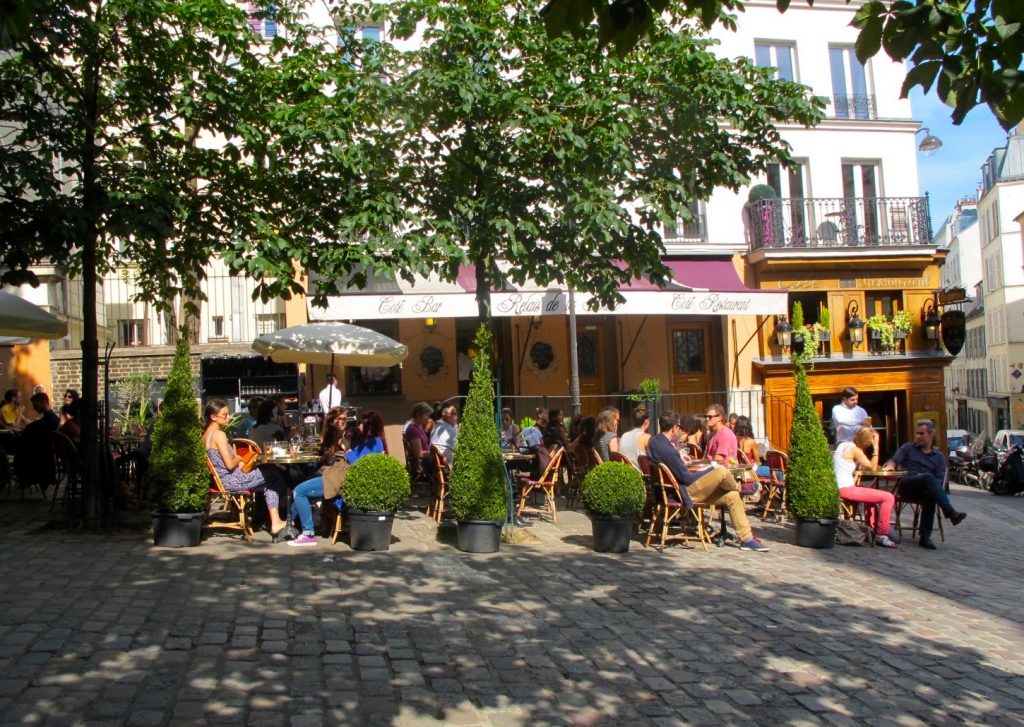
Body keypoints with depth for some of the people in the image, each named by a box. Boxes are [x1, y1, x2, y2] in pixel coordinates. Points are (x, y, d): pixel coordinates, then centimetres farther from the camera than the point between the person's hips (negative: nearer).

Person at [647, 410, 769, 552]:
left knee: (732, 496, 8)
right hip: (685, 492, -11)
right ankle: (737, 486, 11)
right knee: (722, 471, -25)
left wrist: (680, 459, 20)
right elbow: (686, 478, -20)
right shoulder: (667, 450, -27)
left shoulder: (653, 440, 2)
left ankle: (747, 539, 11)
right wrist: (711, 470, -9)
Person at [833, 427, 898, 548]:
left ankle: (871, 530, 39)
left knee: (872, 495, 35)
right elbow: (872, 467, -6)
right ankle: (881, 535, 0)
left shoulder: (843, 445, 14)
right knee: (888, 498, -8)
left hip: (837, 488, 10)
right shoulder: (854, 449, -11)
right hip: (846, 490, -10)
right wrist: (876, 446, -6)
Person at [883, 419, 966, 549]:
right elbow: (894, 460, 5)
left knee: (929, 495, -37)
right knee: (928, 477, -33)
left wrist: (927, 484, -15)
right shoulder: (908, 448, 20)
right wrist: (890, 465, -20)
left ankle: (925, 537, -34)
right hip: (906, 487, -1)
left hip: (924, 490, 1)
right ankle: (951, 513, -44)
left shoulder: (939, 457, 19)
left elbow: (939, 480, 7)